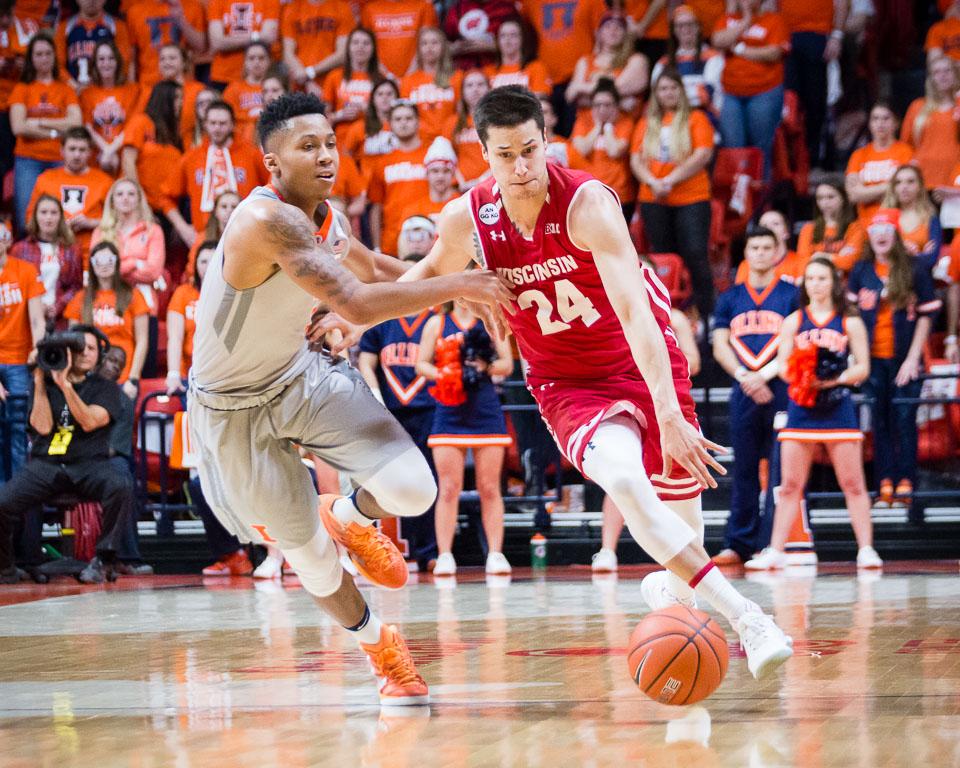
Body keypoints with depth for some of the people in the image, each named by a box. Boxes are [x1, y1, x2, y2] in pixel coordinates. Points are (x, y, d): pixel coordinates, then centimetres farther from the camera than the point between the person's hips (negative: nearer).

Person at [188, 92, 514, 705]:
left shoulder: (324, 216, -4)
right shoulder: (269, 220, -32)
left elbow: (370, 267, 20)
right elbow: (358, 303, -40)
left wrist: (455, 288, 11)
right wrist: (455, 286, -32)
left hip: (303, 372, 7)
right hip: (236, 409, -6)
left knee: (414, 490, -12)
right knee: (309, 551, 5)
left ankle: (350, 518, 24)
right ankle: (377, 643, 35)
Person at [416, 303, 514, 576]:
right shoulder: (437, 323, 8)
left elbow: (507, 364, 5)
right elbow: (421, 364, 4)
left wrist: (484, 367, -14)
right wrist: (442, 375, -15)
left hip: (486, 410, 1)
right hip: (449, 412, -1)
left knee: (490, 488, 1)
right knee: (448, 489, -4)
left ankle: (495, 553, 2)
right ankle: (444, 555, -2)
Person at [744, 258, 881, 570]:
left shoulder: (850, 322, 6)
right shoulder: (793, 322, 9)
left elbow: (862, 368, 2)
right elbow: (783, 365, 5)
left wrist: (835, 379, -16)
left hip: (838, 408, -1)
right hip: (801, 408, 1)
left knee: (853, 483, -2)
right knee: (790, 485, 2)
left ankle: (866, 549, 1)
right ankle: (775, 551, 5)